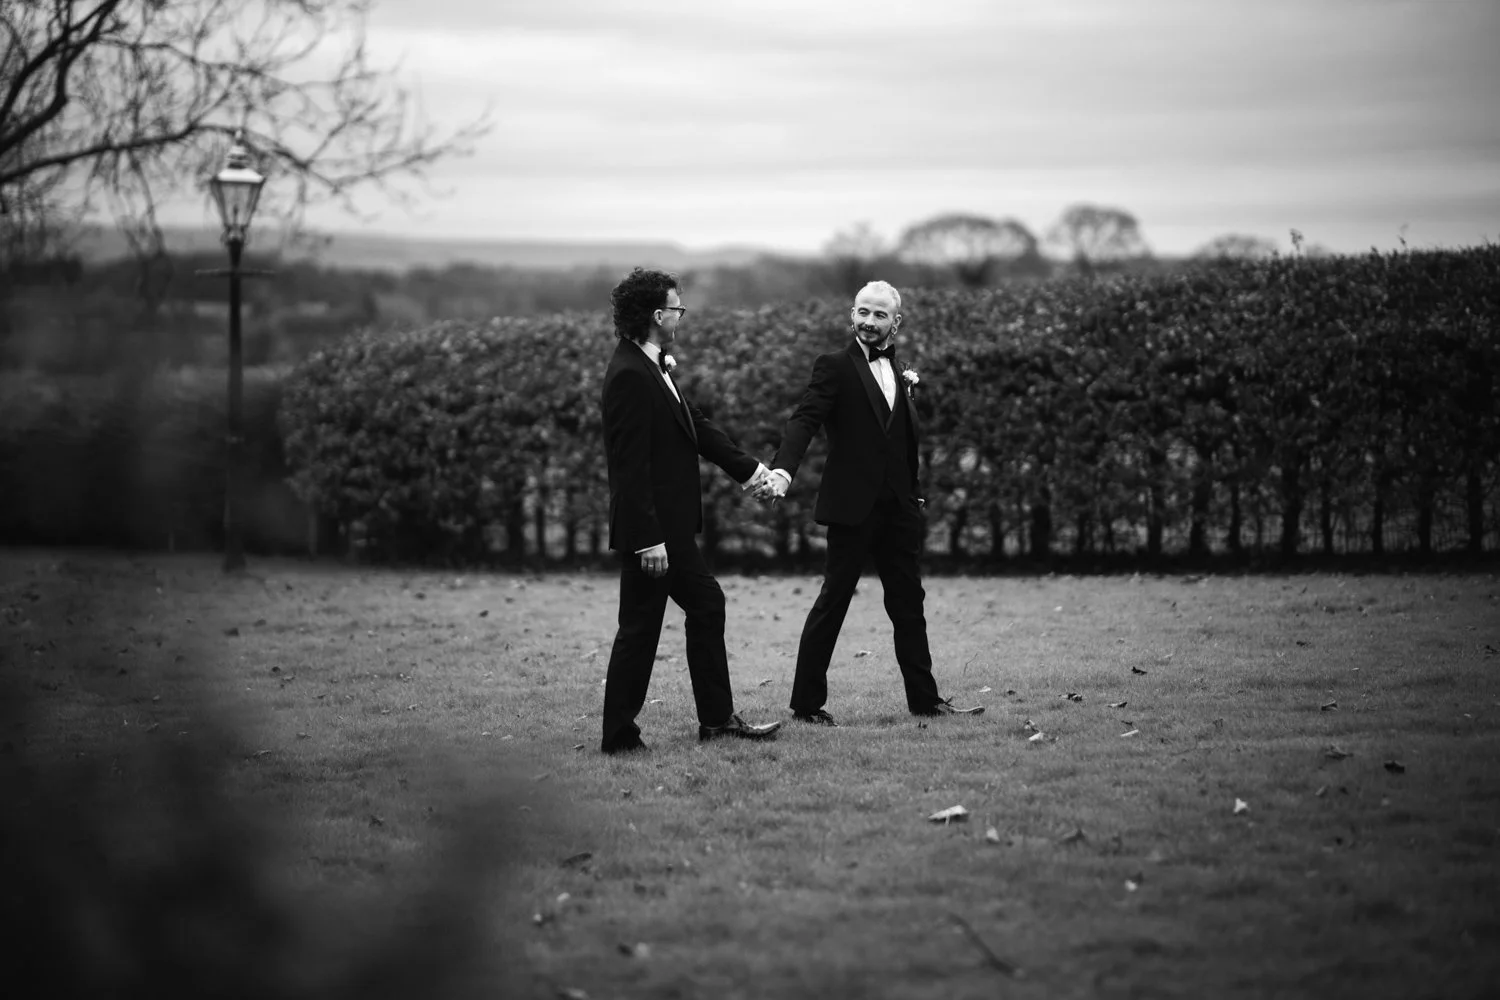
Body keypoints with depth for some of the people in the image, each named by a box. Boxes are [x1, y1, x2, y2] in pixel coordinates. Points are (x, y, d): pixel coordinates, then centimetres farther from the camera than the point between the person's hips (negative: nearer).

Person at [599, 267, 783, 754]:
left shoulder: (653, 368, 10)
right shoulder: (629, 376, -22)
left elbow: (696, 425, 17)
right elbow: (630, 465, -24)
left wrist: (749, 469, 16)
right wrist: (648, 539, -25)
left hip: (671, 526, 11)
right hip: (650, 529, -11)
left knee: (706, 604, 17)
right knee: (640, 628, -2)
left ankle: (717, 718, 24)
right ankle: (619, 735, 7)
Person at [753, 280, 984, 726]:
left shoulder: (897, 372, 15)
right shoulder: (836, 368, -5)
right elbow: (804, 420, -19)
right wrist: (782, 470, -32)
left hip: (898, 506, 6)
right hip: (853, 505, -6)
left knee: (908, 604, 9)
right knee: (833, 601, -3)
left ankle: (925, 699, 16)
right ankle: (807, 703, 3)